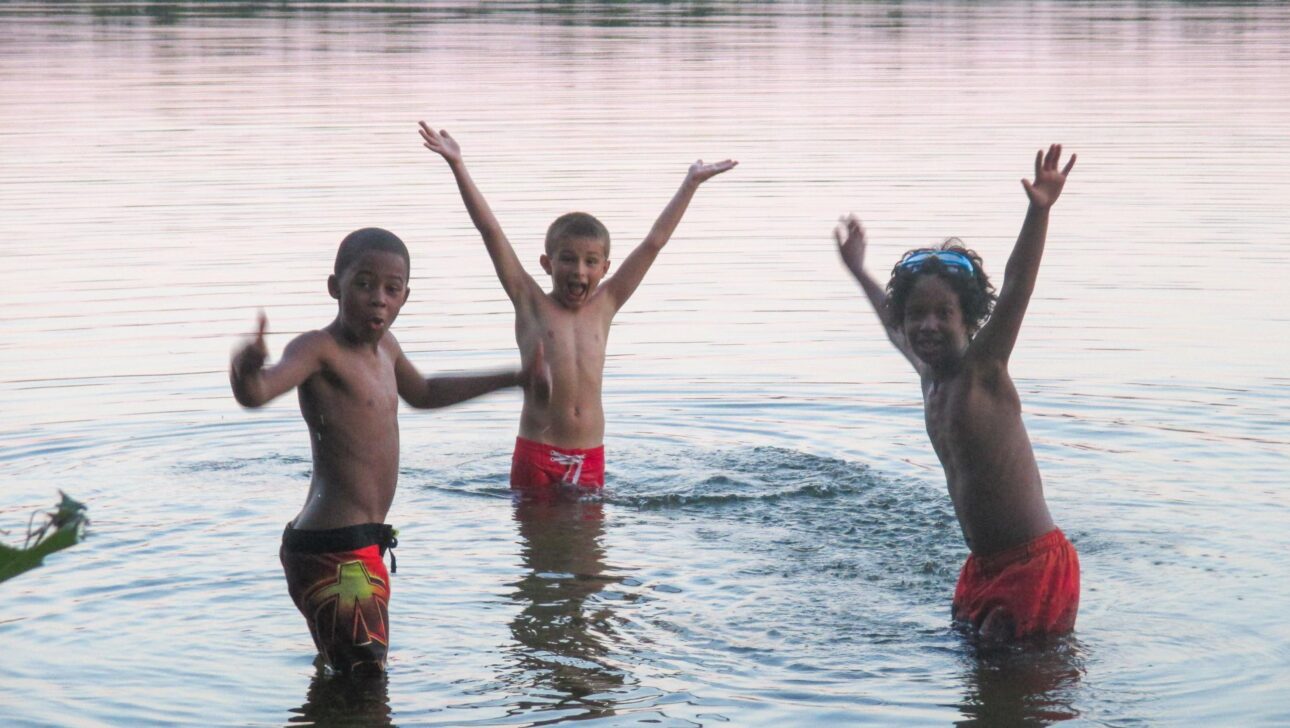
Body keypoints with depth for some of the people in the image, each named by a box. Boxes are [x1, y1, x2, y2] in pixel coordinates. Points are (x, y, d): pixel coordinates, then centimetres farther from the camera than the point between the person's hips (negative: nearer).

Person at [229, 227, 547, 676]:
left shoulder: (384, 346, 14)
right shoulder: (319, 350, -13)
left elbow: (422, 393, 35)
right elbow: (257, 394, -32)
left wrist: (515, 379, 40)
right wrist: (246, 369, -57)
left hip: (362, 545, 10)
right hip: (334, 551, -10)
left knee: (339, 673, 18)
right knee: (364, 678, -14)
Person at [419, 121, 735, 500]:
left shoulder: (603, 307, 9)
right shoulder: (531, 304, 2)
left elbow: (654, 242, 13)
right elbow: (490, 230, -3)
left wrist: (690, 185, 16)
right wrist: (457, 165, -8)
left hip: (590, 457, 3)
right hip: (538, 453, -3)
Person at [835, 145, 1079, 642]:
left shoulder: (982, 369, -13)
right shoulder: (930, 373, 9)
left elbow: (1016, 289, -28)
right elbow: (894, 325, 31)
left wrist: (1039, 212, -42)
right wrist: (858, 270, 45)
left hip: (1035, 565, -9)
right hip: (985, 566, 9)